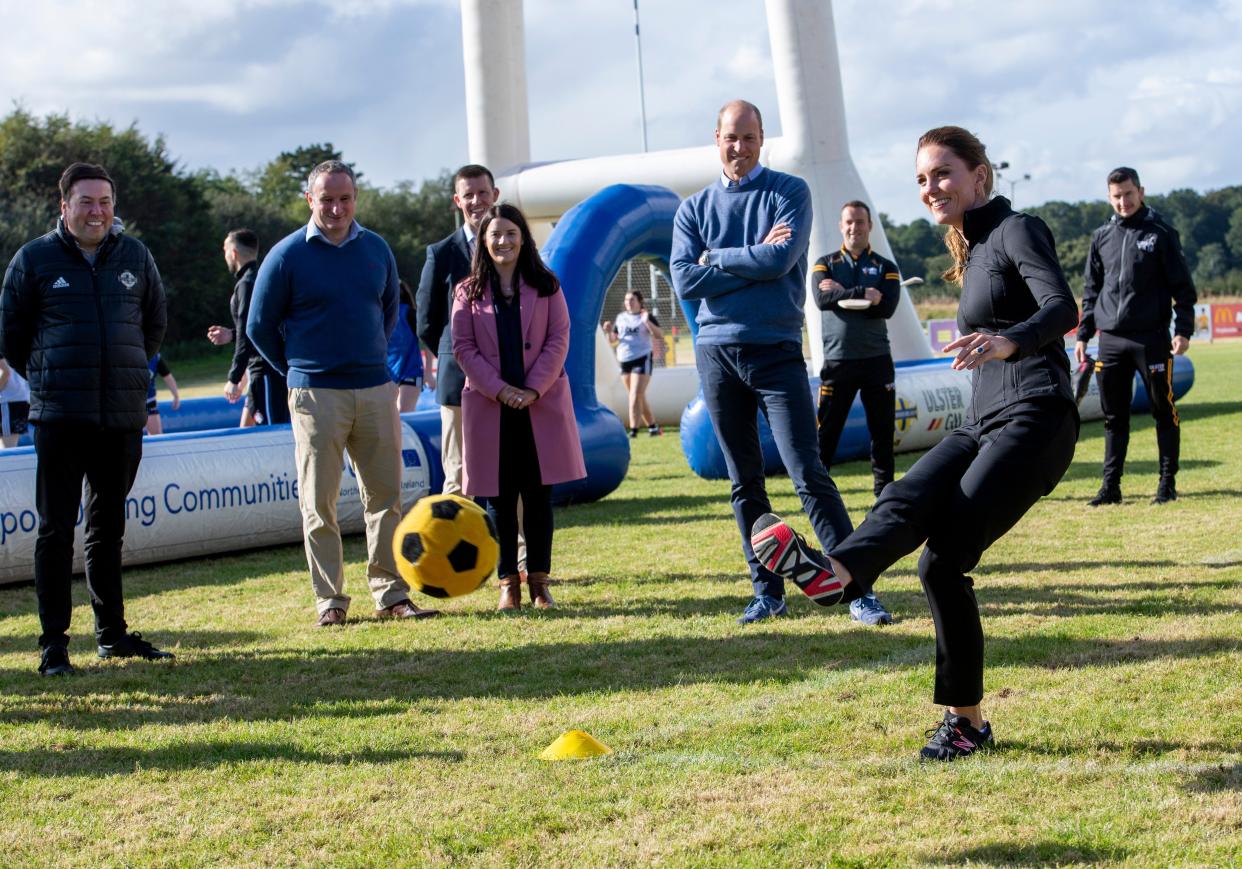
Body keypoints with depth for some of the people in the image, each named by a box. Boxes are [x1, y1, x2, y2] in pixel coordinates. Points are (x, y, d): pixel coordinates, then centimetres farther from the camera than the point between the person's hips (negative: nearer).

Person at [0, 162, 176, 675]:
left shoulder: (135, 256, 8)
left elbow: (155, 323, 21)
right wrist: (50, 379, 8)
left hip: (123, 415, 3)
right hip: (59, 417, -3)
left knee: (109, 529, 12)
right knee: (56, 527, -3)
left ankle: (111, 633, 21)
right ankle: (53, 642, 1)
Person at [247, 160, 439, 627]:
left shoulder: (376, 249, 8)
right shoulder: (287, 255, -4)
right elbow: (259, 326, 3)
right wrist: (299, 369, 9)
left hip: (376, 390, 4)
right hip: (316, 396, -3)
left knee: (385, 496, 4)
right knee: (319, 504, 0)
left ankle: (391, 593, 11)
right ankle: (329, 600, 7)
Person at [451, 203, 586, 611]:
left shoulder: (545, 286, 7)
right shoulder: (469, 292, 6)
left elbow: (558, 340, 1)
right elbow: (463, 347, 0)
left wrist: (533, 389, -11)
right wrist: (500, 390, -12)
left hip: (541, 405, 0)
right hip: (489, 406, 0)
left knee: (538, 495, 2)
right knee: (499, 497, 1)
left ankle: (539, 580, 7)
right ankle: (508, 582, 7)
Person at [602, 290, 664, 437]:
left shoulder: (647, 316, -2)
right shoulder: (621, 318, 12)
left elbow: (660, 337, -12)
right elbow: (613, 339, 15)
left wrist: (647, 322, -24)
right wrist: (609, 332, -7)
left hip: (642, 359, -6)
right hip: (625, 361, 6)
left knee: (635, 397, -14)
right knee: (640, 398, 12)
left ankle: (633, 430, -16)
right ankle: (652, 427, 24)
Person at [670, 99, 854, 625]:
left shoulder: (790, 193, 3)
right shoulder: (694, 209, 10)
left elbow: (781, 259, -14)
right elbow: (685, 282, -4)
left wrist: (716, 258, -4)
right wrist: (755, 260, -8)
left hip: (776, 349, -3)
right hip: (717, 351, 3)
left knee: (808, 474, -10)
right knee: (745, 483, 7)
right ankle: (767, 591, 14)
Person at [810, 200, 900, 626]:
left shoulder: (886, 268, 8)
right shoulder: (825, 265, 8)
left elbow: (887, 307, -10)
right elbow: (822, 299, -13)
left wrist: (843, 295, -11)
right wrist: (863, 296, -16)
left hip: (876, 361, 1)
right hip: (837, 362, -1)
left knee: (882, 438, 2)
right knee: (824, 437, -5)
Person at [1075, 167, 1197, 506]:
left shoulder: (1161, 233, 0)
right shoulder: (1101, 237, 12)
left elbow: (1183, 287, -1)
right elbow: (1091, 291, 17)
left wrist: (1184, 330, -10)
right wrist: (1083, 335, 11)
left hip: (1152, 338, -3)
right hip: (1111, 341, 4)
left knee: (1163, 411, 2)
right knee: (1113, 416, 6)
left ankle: (1167, 483, 10)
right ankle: (1111, 485, 11)